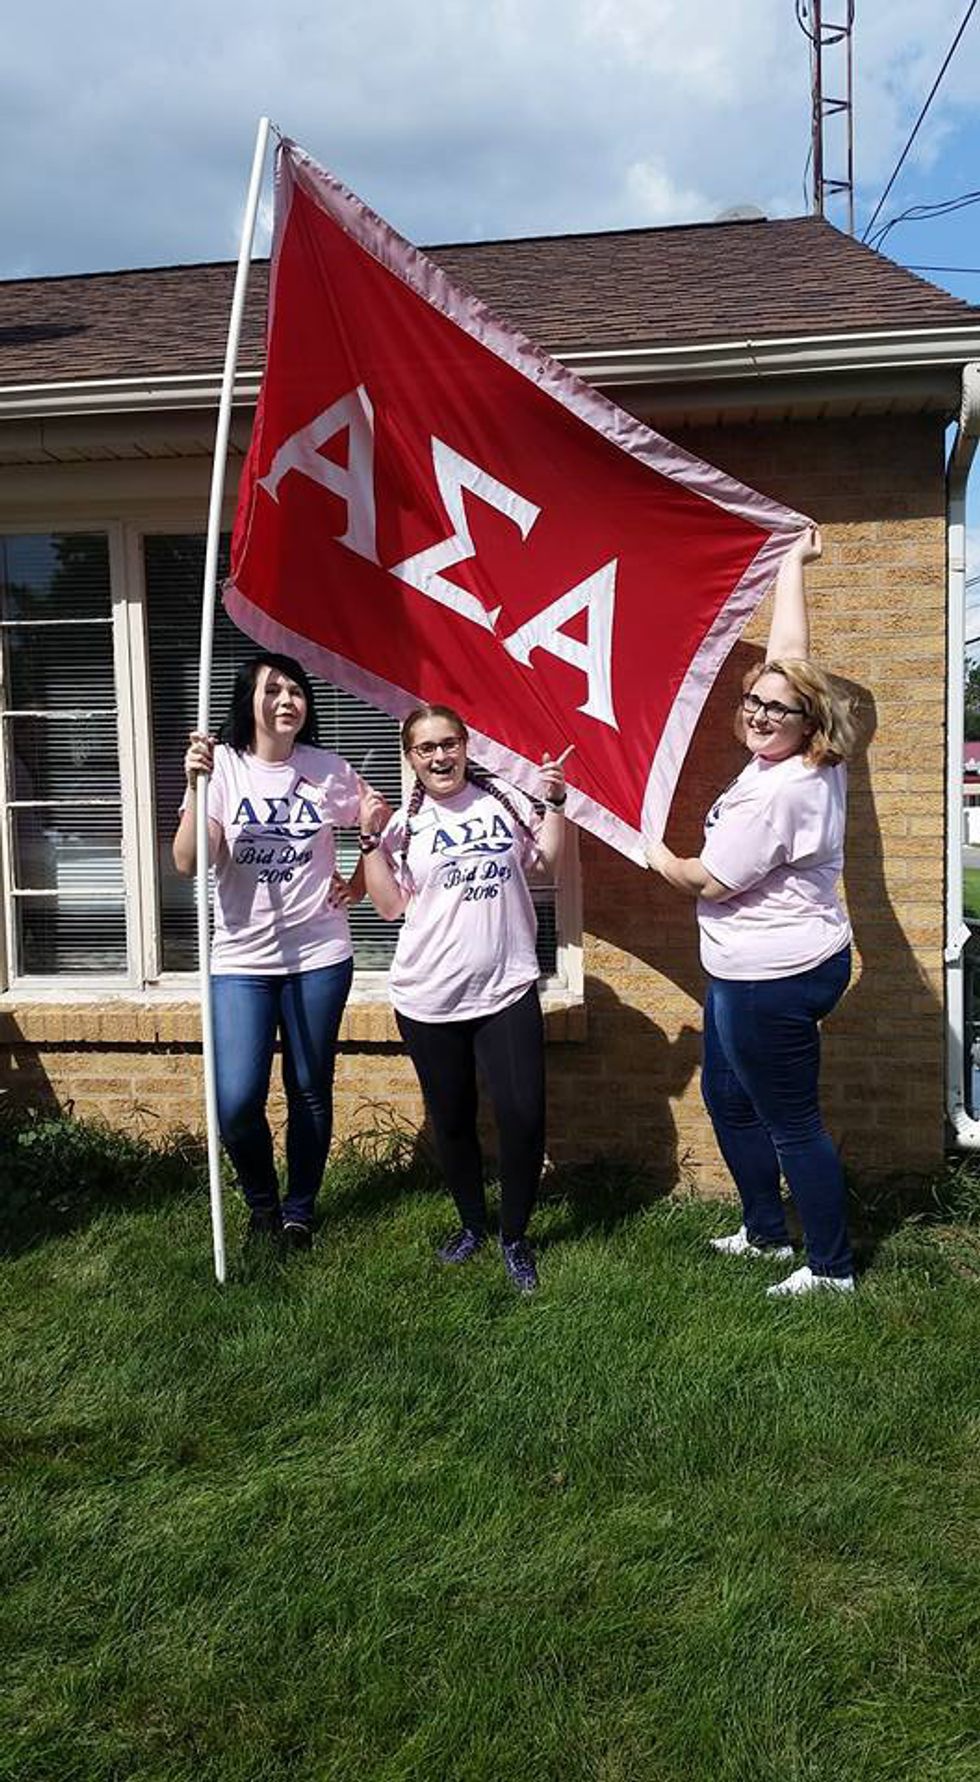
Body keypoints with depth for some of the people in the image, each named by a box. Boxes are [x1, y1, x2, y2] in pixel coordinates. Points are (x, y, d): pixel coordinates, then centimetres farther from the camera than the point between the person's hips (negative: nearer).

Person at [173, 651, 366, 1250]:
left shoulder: (329, 770, 1)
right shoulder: (222, 767, -4)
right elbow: (189, 863, -15)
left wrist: (359, 883, 4)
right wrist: (195, 786, -26)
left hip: (319, 956, 1)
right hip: (242, 958, -1)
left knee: (311, 1093, 9)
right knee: (237, 1102, -8)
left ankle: (299, 1211, 30)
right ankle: (262, 1203, 21)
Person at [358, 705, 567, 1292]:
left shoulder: (504, 800, 4)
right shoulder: (403, 824, 2)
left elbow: (549, 868, 8)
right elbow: (390, 905, -3)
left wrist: (554, 803, 1)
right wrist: (372, 840, -9)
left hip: (507, 991, 0)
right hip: (429, 1000, 1)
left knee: (523, 1117, -6)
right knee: (453, 1122, 13)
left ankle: (515, 1237, 15)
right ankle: (472, 1225, 35)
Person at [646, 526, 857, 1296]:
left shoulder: (775, 793, -25)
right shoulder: (814, 763, 1)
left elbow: (712, 884, -18)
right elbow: (791, 653, 12)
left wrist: (661, 859, 2)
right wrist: (794, 565, 20)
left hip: (773, 979, -11)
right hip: (760, 971, 11)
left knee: (792, 1122, 2)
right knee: (727, 1096, 22)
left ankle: (832, 1268, 17)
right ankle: (766, 1231, 36)